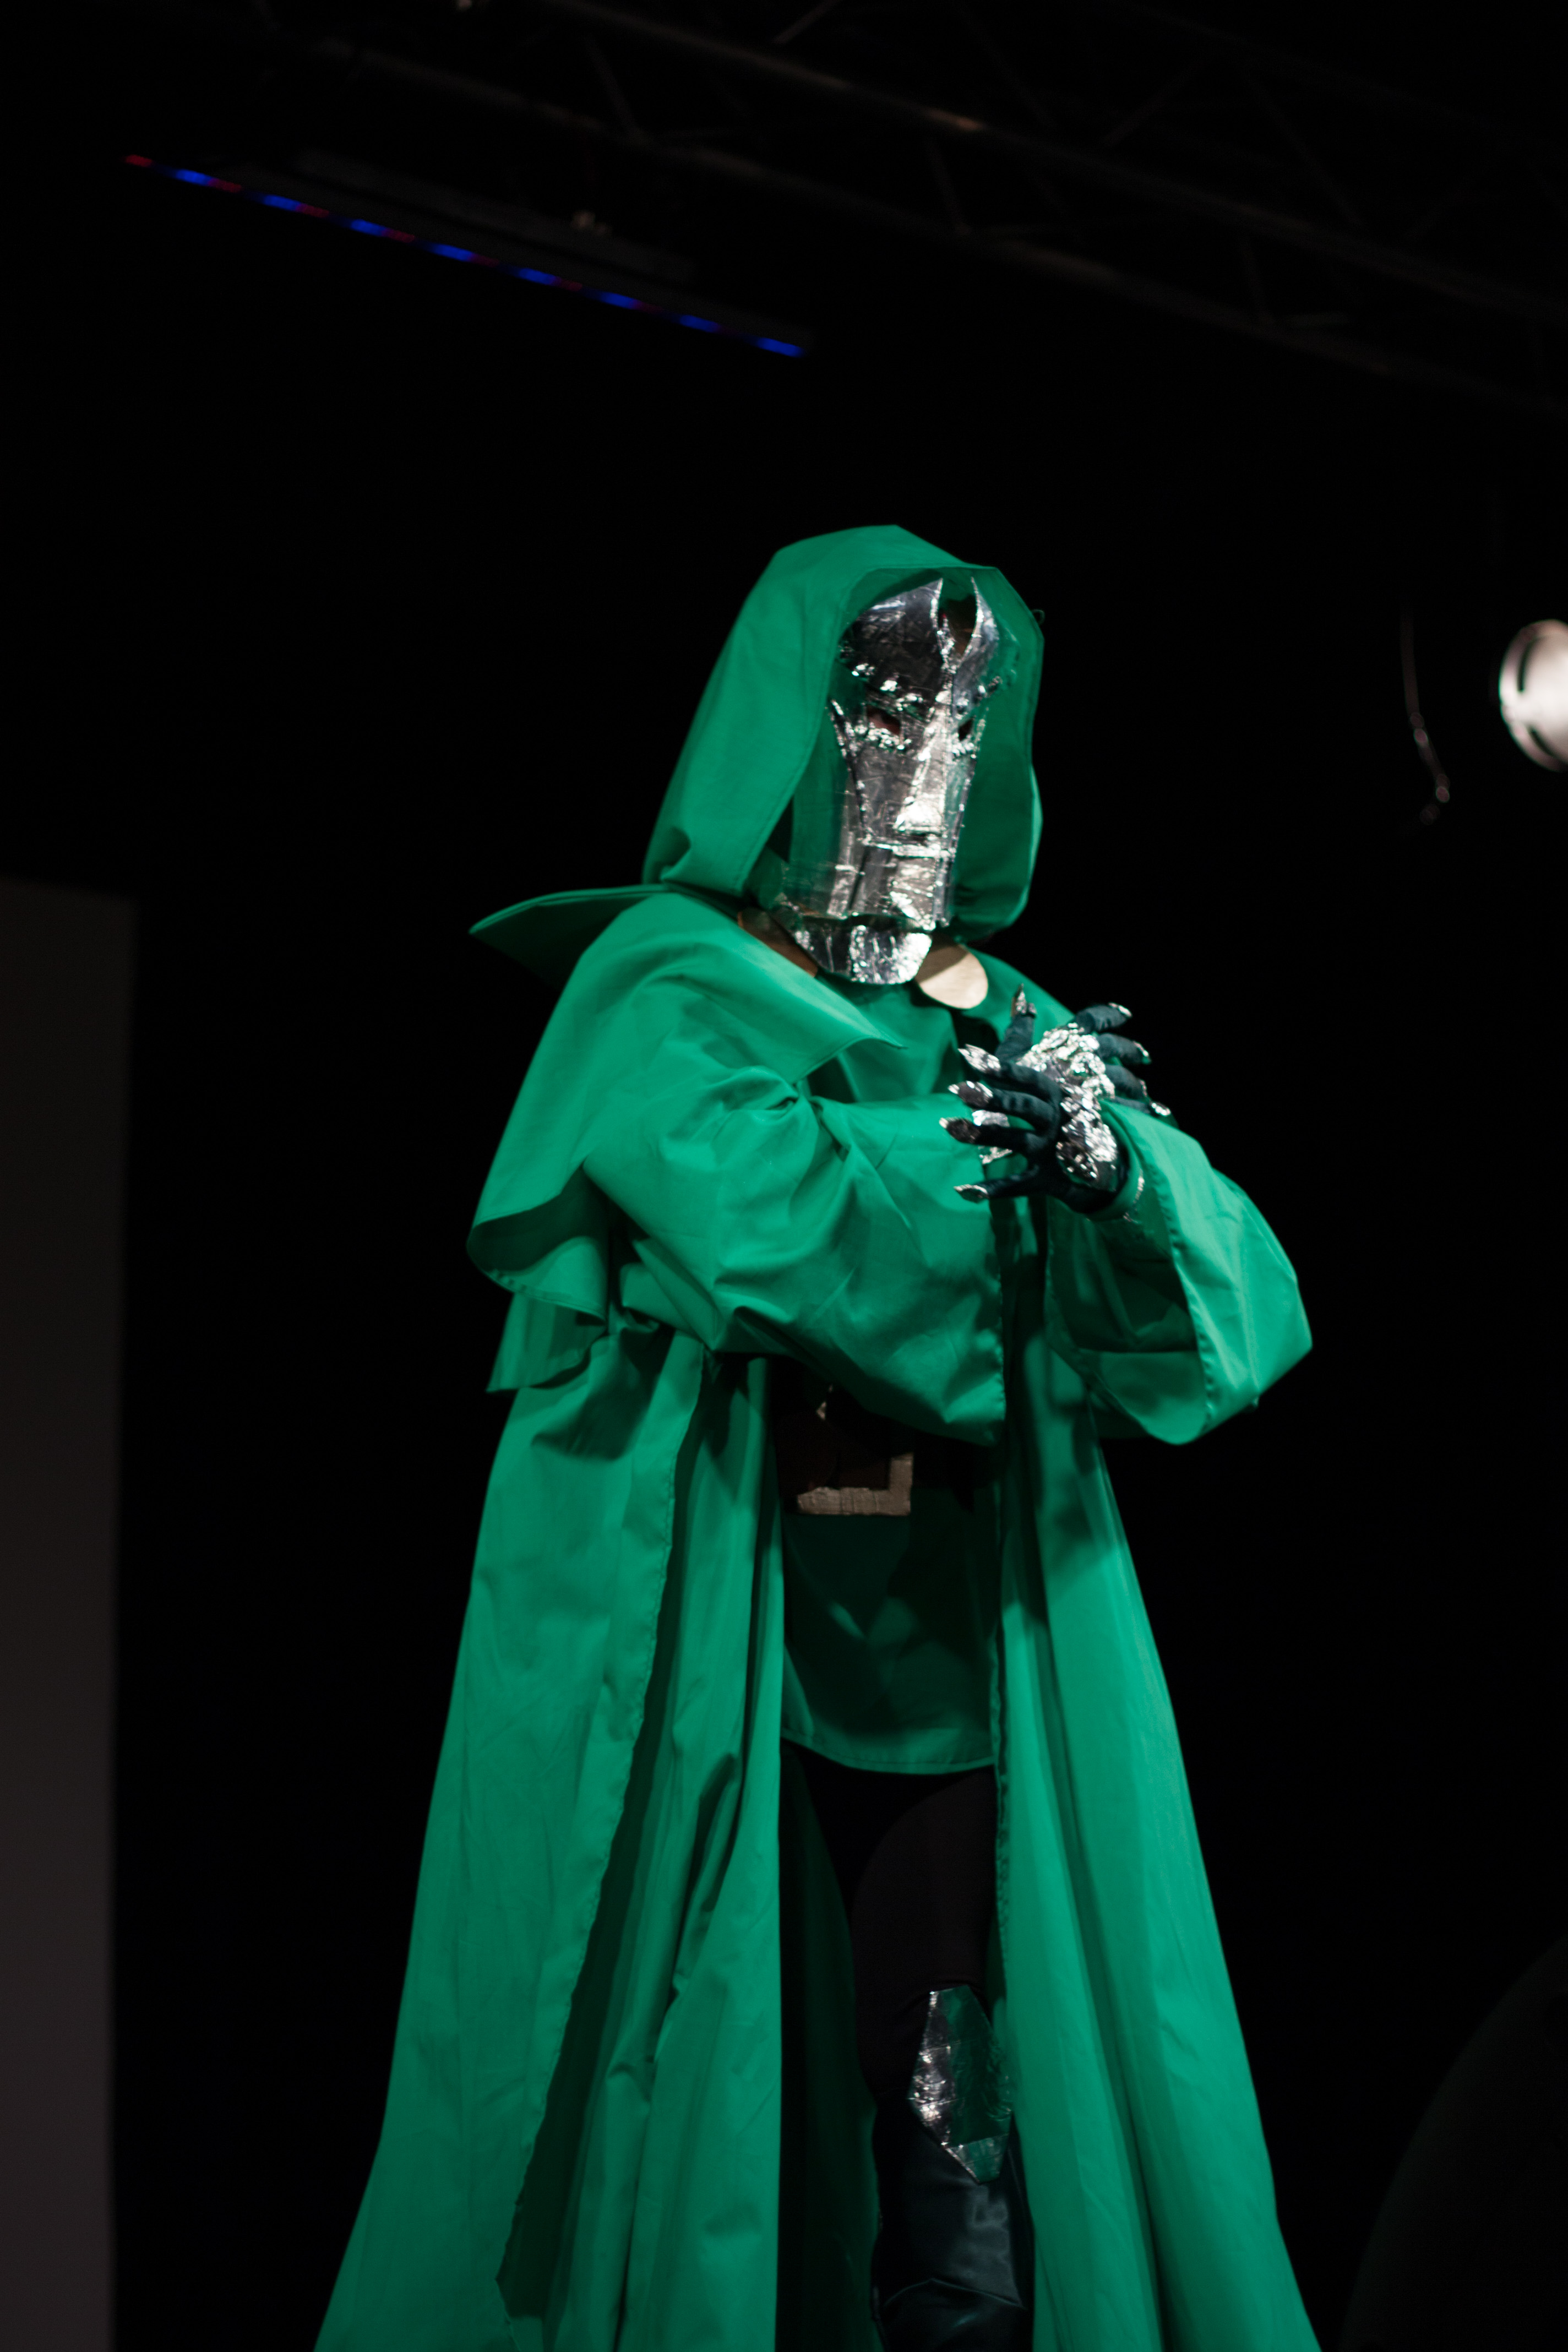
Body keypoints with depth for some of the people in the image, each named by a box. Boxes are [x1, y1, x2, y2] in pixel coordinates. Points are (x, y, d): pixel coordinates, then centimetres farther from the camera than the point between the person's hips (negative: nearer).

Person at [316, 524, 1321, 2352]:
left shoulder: (1012, 1030, 13)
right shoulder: (664, 989, -1)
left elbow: (1237, 1335, 3)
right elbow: (795, 1231, -21)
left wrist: (1111, 1156, -15)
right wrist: (991, 1150, -6)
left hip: (951, 1703, 4)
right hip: (702, 1706, -4)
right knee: (698, 2166, -1)